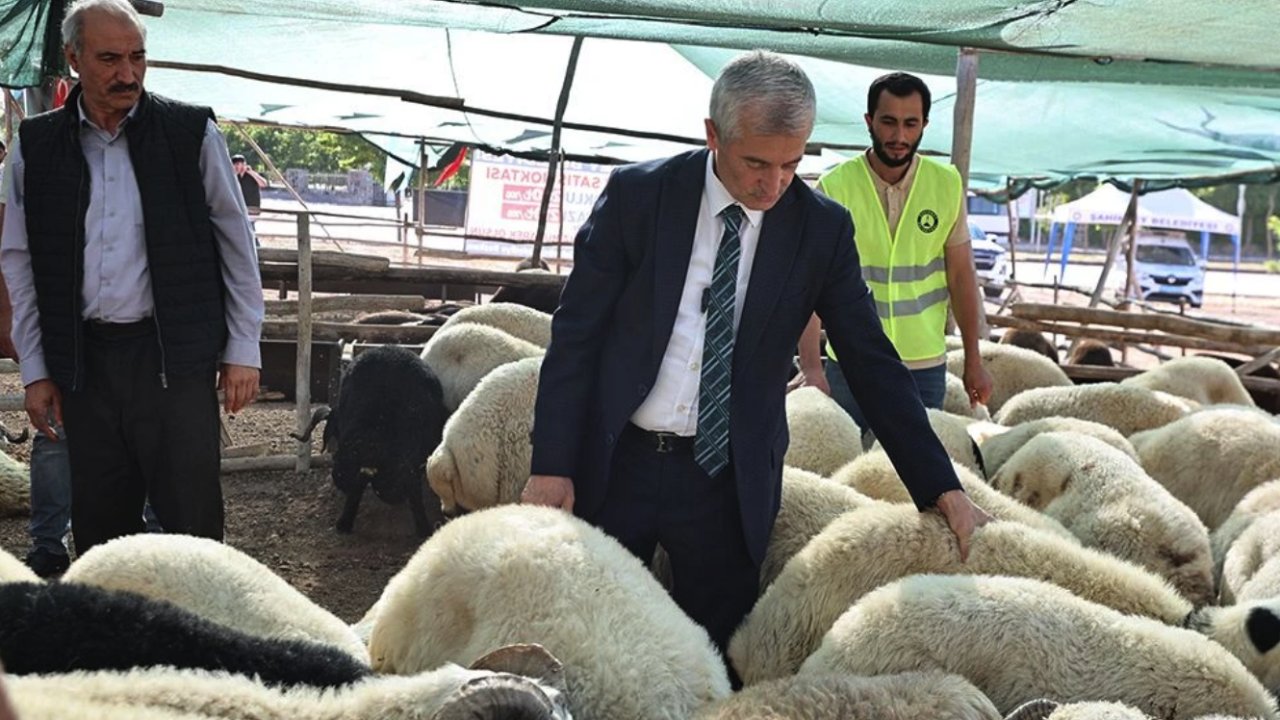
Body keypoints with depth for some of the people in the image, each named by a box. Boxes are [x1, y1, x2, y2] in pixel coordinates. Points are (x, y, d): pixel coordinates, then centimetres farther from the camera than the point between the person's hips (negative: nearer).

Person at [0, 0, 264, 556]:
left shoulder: (191, 132, -1)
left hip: (175, 355, -2)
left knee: (191, 516, -1)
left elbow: (236, 244, 4)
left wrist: (243, 350, 1)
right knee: (98, 521, 9)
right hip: (84, 360, 3)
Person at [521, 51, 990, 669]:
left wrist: (942, 488, -6)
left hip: (730, 481, 1)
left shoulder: (823, 229, -3)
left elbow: (872, 362, -1)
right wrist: (551, 465, -9)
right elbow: (575, 332, -4)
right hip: (614, 463, 0)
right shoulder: (637, 195, -6)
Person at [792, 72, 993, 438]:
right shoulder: (835, 187, -10)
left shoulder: (947, 184, -2)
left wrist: (973, 360, 7)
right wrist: (810, 365, -26)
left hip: (925, 366, 2)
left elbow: (961, 275, 5)